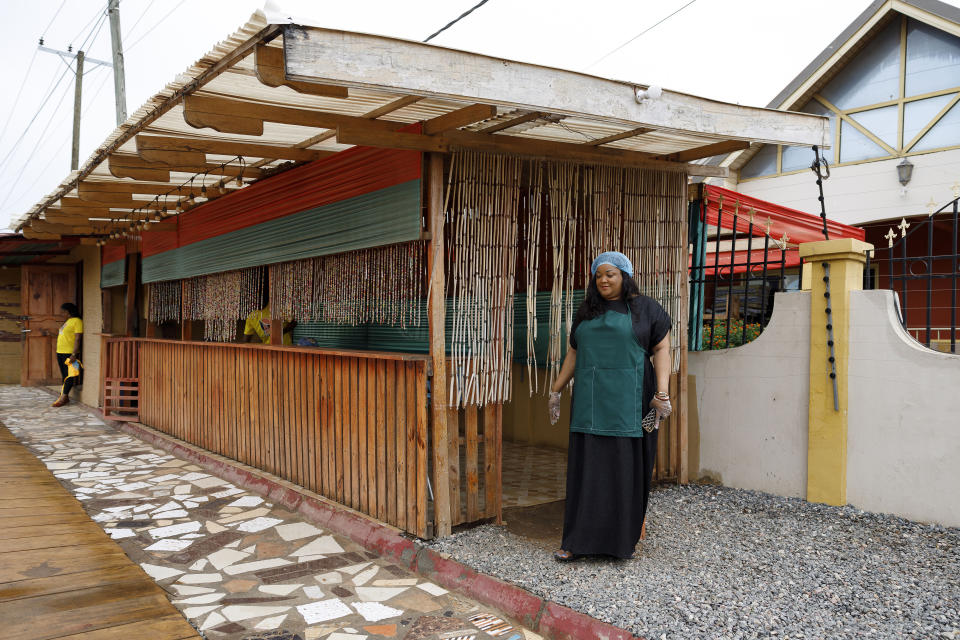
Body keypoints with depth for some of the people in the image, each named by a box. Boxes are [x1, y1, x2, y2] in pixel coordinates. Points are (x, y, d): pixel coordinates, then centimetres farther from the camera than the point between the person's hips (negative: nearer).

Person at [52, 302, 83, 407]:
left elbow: (77, 339, -18)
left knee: (69, 376, -6)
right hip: (60, 352, 10)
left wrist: (74, 354, -24)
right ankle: (65, 397, 16)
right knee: (64, 375, 12)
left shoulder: (77, 321, -12)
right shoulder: (68, 321, 18)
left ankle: (63, 398, -6)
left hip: (69, 354, -10)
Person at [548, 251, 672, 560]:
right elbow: (573, 354, 17)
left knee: (626, 467, 2)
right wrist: (556, 391, 14)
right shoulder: (587, 312, 13)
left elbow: (662, 350, -4)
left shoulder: (646, 308, 1)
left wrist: (662, 393, -15)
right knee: (587, 467, 4)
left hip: (628, 402, -4)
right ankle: (580, 538, 9)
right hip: (591, 403, 4)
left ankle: (624, 537, 15)